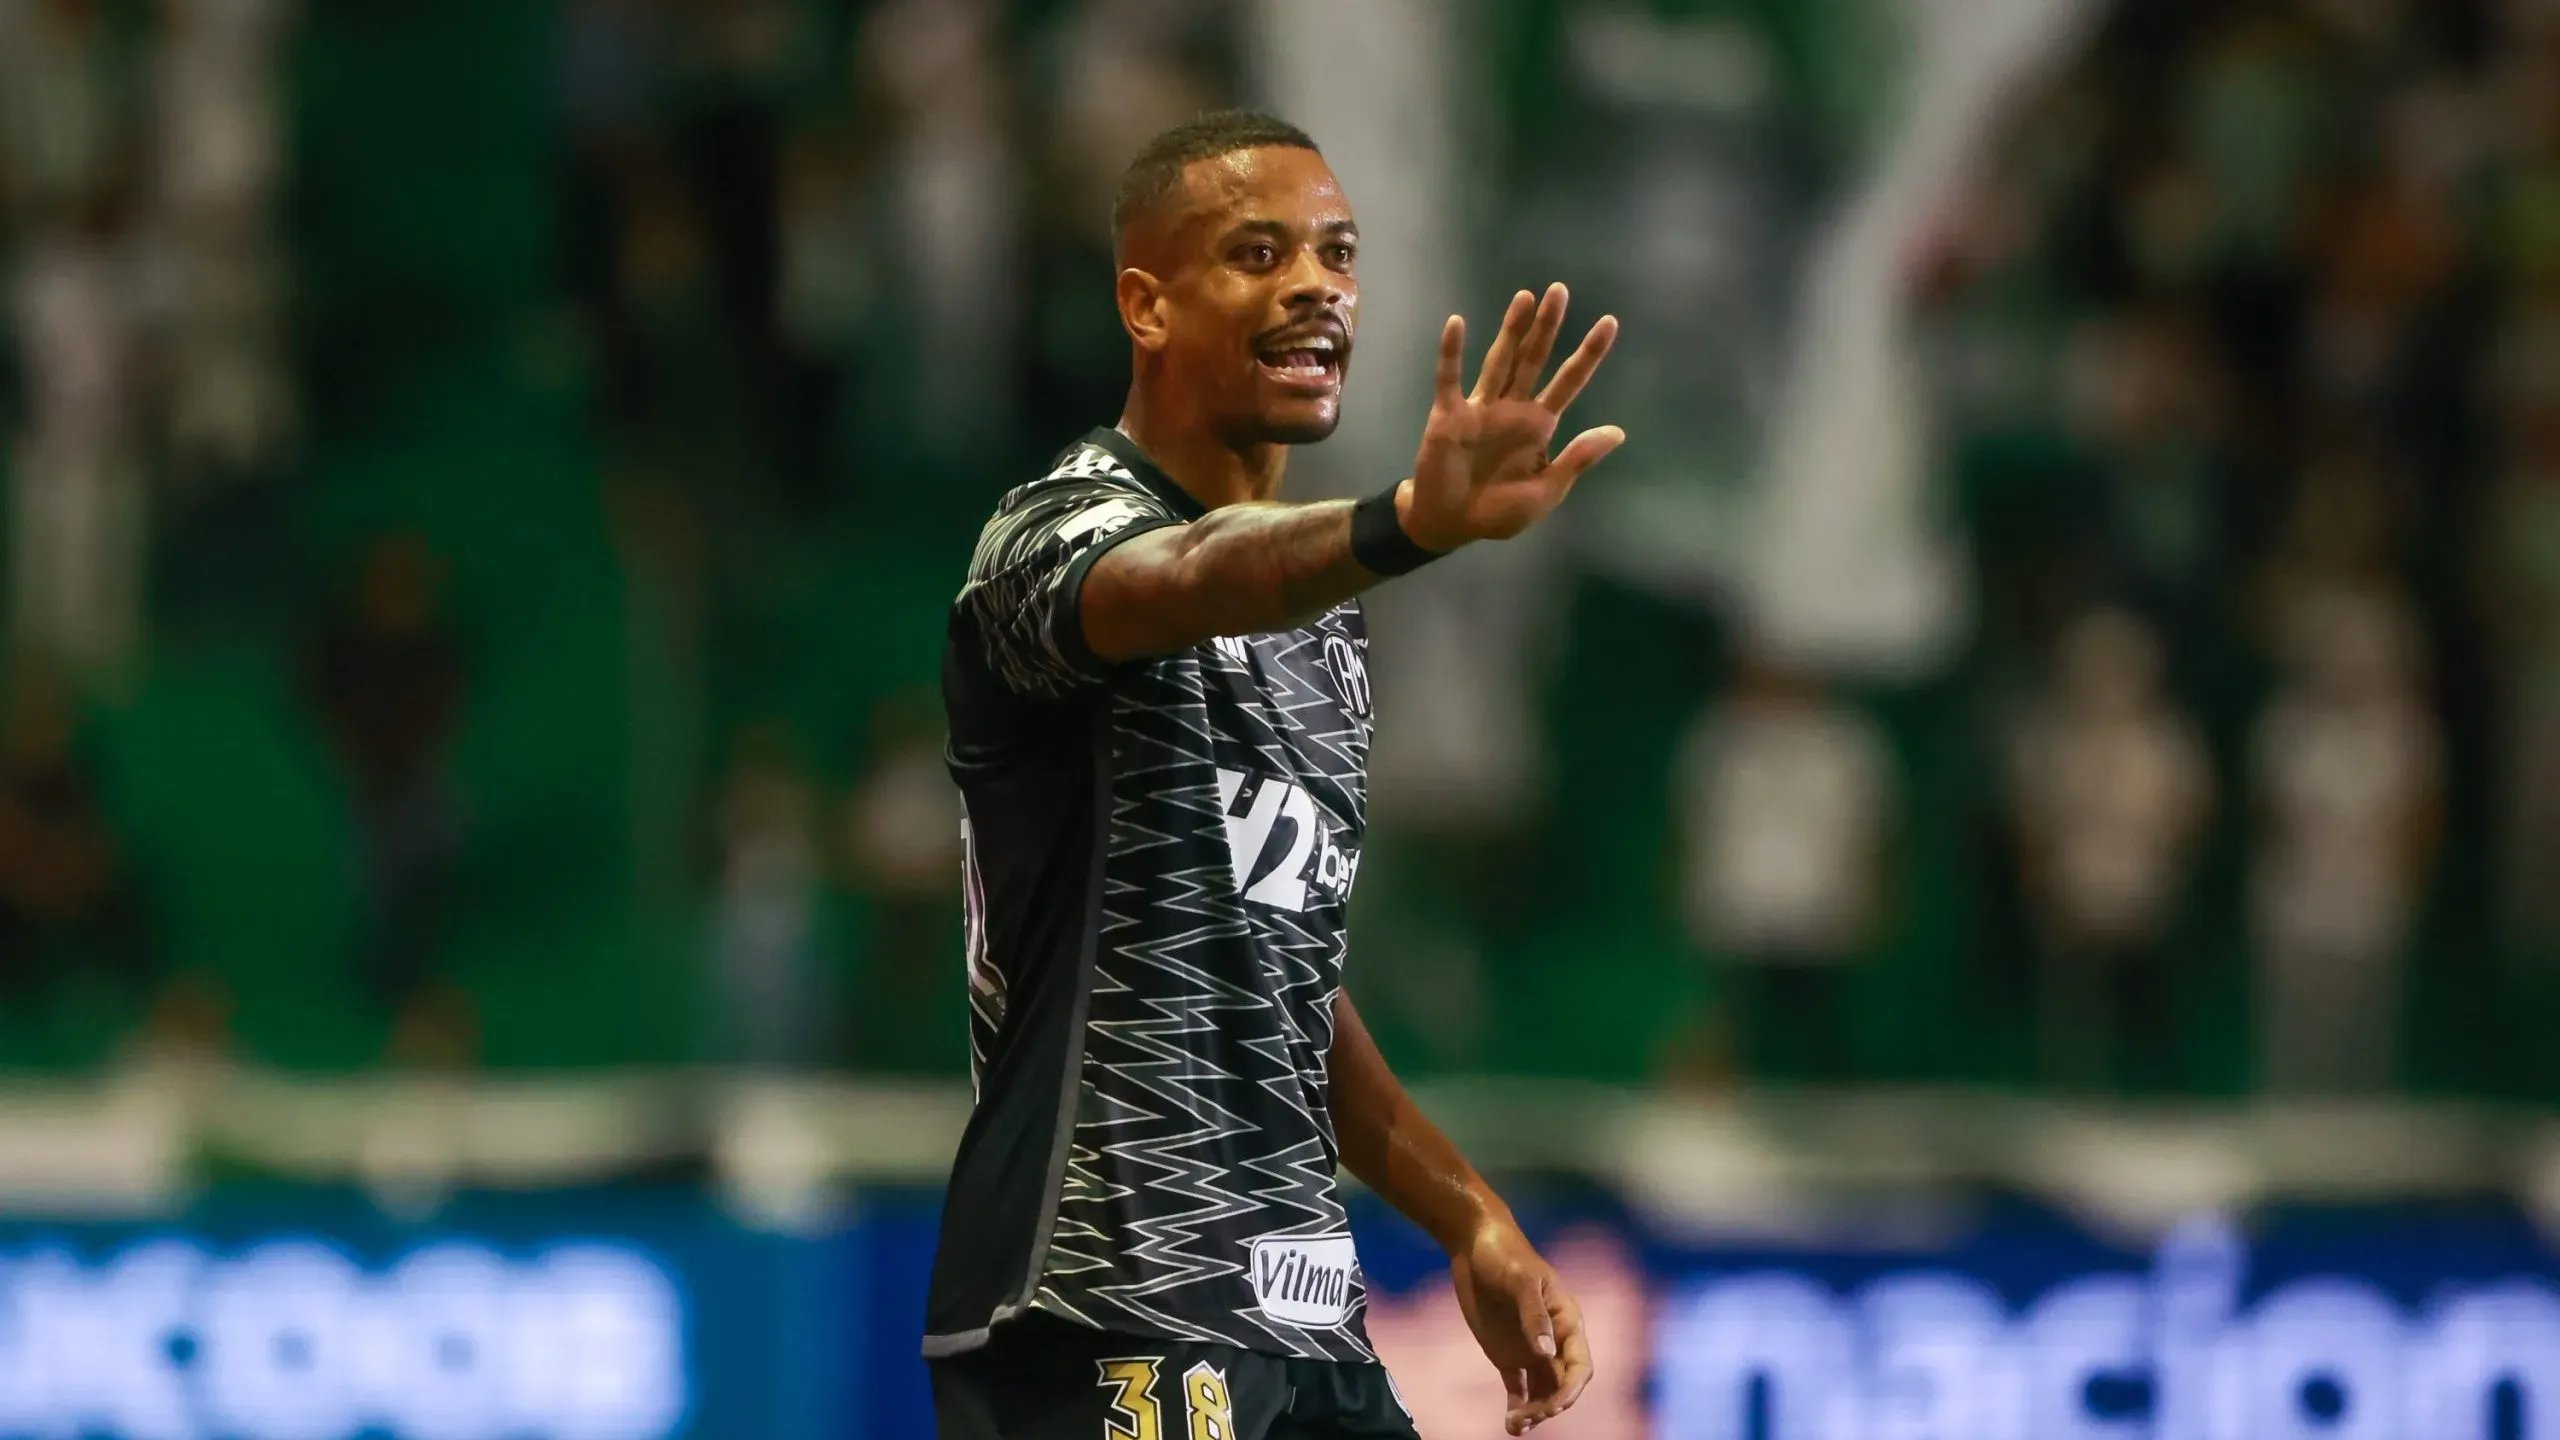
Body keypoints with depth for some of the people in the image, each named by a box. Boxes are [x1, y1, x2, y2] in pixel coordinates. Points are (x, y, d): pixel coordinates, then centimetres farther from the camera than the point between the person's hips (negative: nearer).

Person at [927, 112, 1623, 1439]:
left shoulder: (1319, 610, 18)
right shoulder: (1064, 533, -8)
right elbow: (1198, 580, -34)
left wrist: (1468, 1217, 18)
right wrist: (1414, 522, -54)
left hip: (1303, 1319, 8)